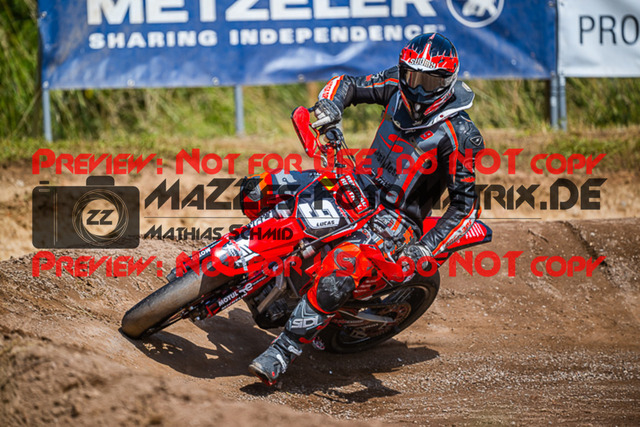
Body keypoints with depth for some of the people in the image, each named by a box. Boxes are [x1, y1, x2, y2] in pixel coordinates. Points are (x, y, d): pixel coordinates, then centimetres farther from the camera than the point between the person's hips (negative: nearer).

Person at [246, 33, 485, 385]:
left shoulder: (456, 134, -20)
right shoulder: (398, 85, -4)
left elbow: (466, 205, -19)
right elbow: (348, 84, 8)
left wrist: (426, 249, -29)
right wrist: (330, 104, -17)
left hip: (396, 217, -7)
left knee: (336, 277, -35)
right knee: (259, 189, 1)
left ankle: (282, 353, -27)